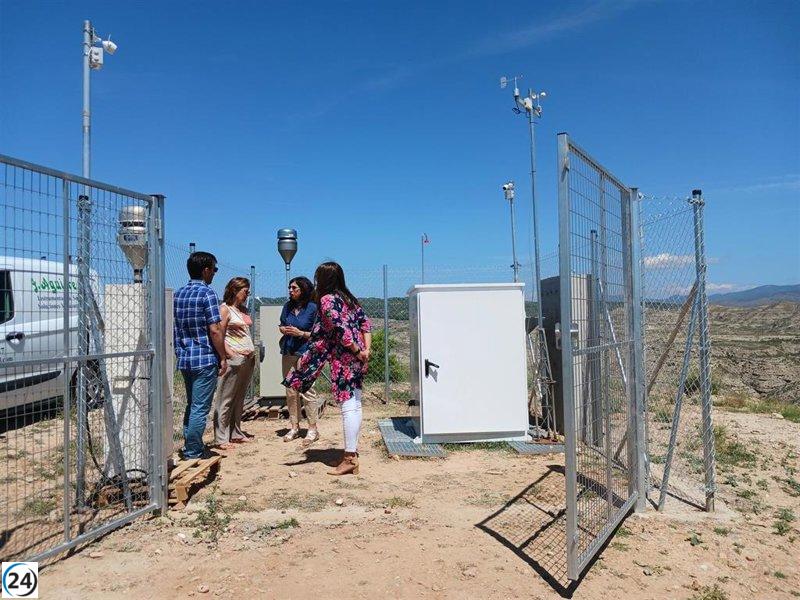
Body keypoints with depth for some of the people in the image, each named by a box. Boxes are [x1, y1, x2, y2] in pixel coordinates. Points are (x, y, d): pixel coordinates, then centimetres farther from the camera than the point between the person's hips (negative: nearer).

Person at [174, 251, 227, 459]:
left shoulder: (178, 294, 10)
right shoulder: (207, 293, -12)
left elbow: (175, 328, 14)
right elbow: (214, 330, -16)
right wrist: (223, 358, -8)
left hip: (184, 359, 8)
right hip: (205, 359, -8)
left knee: (191, 405, 18)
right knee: (200, 408, -1)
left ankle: (189, 447, 25)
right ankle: (194, 453, 3)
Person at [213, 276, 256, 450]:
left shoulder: (243, 309, 17)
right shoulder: (225, 309, -6)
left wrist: (252, 351, 10)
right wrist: (232, 354, -18)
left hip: (248, 358, 8)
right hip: (234, 358, -8)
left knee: (239, 398, 12)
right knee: (226, 399, -3)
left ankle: (236, 433, 20)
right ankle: (221, 438, 0)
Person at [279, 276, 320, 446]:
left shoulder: (312, 308, -6)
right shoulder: (288, 306, 10)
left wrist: (300, 333, -17)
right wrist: (283, 329, 0)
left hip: (305, 353, -6)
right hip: (288, 353, 6)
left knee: (307, 391, -7)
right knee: (291, 392, 10)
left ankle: (313, 429, 2)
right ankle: (294, 427, 20)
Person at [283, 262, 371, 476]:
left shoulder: (327, 299, -10)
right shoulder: (348, 298, 14)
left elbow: (341, 329, -19)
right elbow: (365, 322, 9)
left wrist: (357, 351, -13)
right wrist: (366, 349, 3)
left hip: (343, 358, -8)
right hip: (356, 358, 8)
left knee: (348, 406, -6)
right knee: (354, 404, 12)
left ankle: (350, 459, -2)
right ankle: (352, 449, 22)